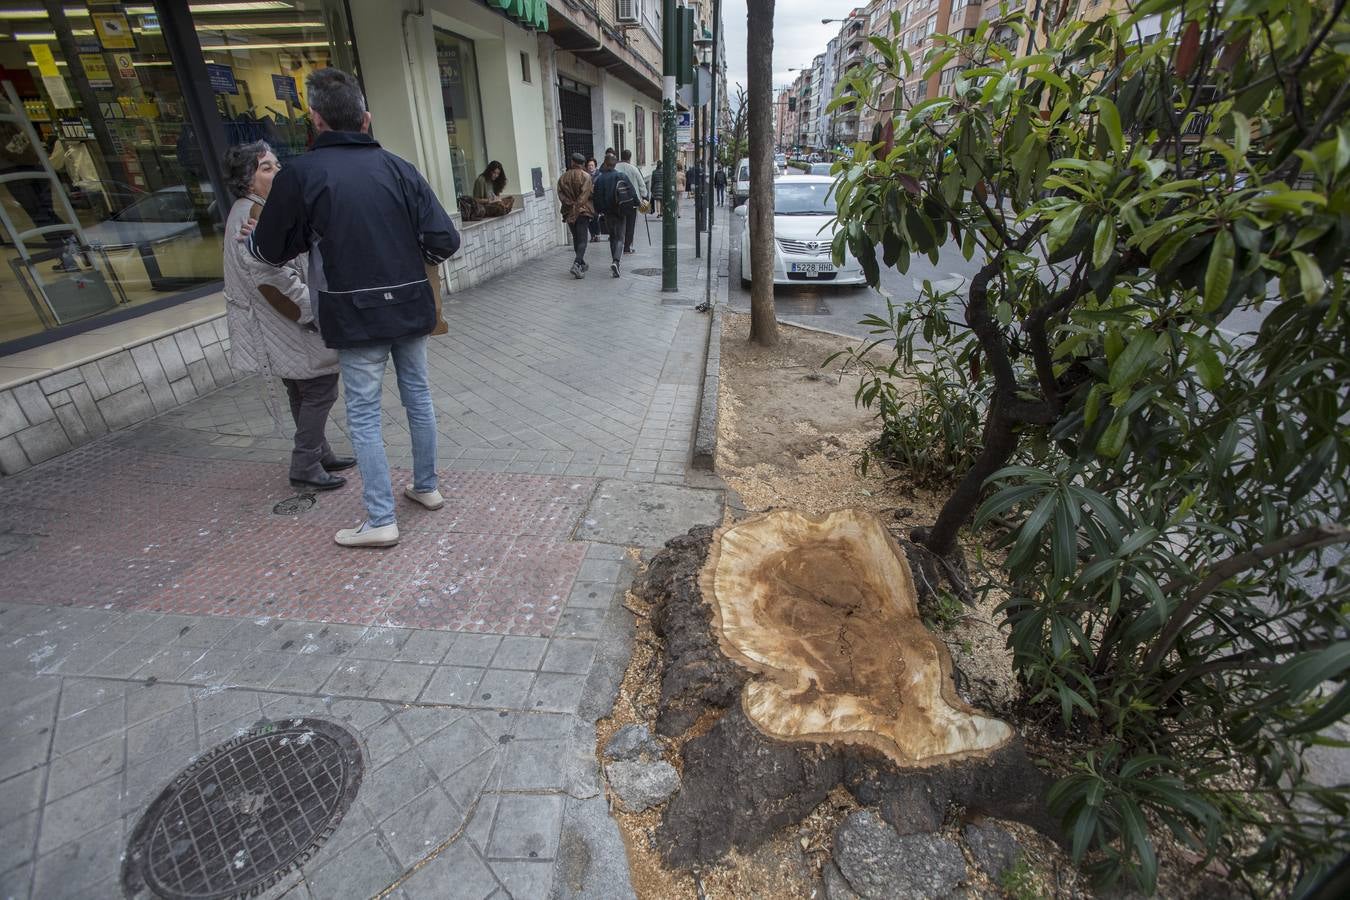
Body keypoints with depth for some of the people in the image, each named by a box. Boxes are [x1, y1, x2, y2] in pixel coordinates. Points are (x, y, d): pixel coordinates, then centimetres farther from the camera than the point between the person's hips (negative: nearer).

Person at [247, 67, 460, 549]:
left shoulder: (300, 174, -6)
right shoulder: (397, 167, 2)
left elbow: (270, 251, 3)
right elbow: (444, 240, -5)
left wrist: (252, 237, 27)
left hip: (356, 313, -3)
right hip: (410, 305, 4)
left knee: (364, 415, 4)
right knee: (418, 396, 17)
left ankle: (380, 521, 9)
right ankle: (427, 486, 32)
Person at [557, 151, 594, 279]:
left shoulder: (563, 177, 6)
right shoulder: (585, 176, -7)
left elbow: (560, 195, -1)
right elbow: (588, 193, -15)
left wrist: (571, 203, -5)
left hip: (569, 212, 5)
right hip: (583, 211, -5)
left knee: (576, 238, 17)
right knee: (582, 239, -5)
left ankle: (581, 264, 24)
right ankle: (577, 264, -22)